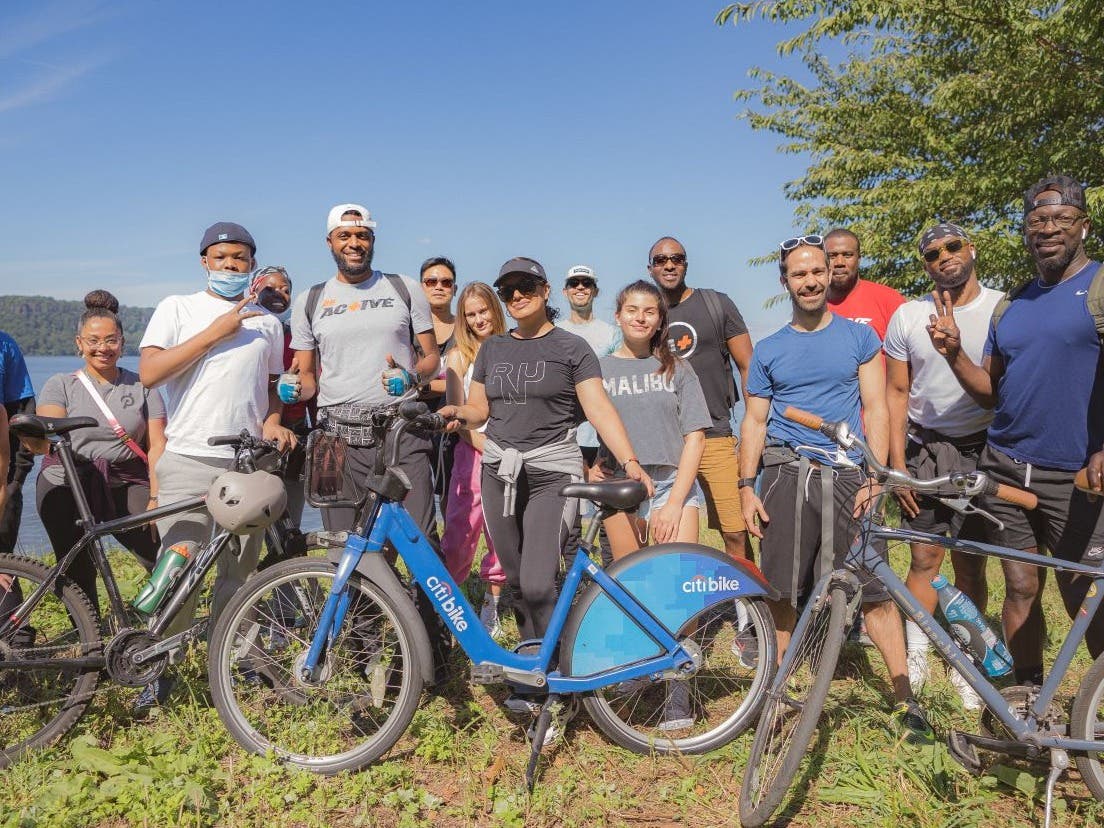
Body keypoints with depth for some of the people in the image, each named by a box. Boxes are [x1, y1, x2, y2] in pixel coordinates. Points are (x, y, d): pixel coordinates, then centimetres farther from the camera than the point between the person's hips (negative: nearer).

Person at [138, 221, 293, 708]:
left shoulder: (267, 322, 16)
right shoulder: (177, 308, 6)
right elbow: (148, 373, -7)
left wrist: (271, 423, 1)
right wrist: (215, 332, -11)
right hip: (188, 460, -3)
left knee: (239, 572, 8)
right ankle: (161, 669, 10)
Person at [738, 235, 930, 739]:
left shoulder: (859, 336, 10)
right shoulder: (768, 350, 12)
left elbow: (875, 408, 5)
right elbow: (755, 421, 10)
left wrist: (876, 477, -6)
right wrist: (746, 487, 0)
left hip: (847, 475, -1)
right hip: (785, 474, 1)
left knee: (874, 587, -3)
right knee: (781, 590, 3)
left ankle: (904, 696, 10)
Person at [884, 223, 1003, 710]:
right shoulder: (908, 316, 3)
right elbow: (896, 393, 4)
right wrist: (897, 465, -2)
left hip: (982, 452, 0)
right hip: (924, 450, 0)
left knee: (971, 564, 6)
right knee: (925, 558, 1)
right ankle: (915, 658, 16)